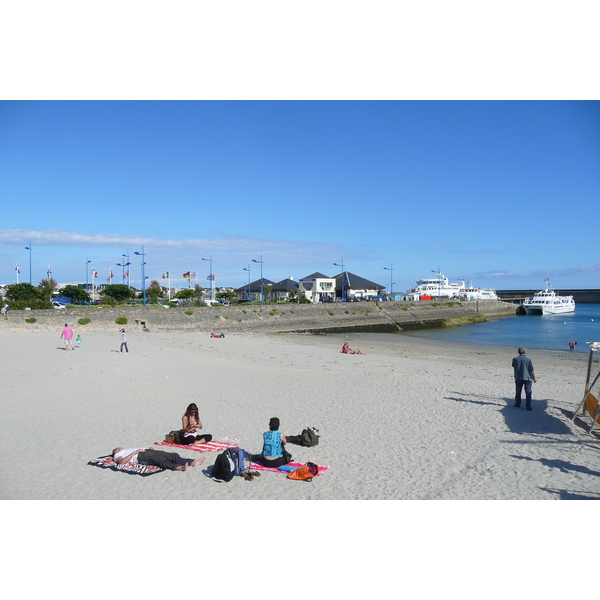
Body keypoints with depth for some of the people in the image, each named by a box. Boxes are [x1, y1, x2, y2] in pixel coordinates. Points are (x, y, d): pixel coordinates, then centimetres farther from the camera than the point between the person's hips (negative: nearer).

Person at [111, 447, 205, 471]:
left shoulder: (127, 450, 42)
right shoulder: (117, 455, 20)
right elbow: (122, 462, -5)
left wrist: (149, 449, 12)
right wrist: (136, 451, -8)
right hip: (140, 456, -8)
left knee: (173, 455, -15)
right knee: (160, 459, -36)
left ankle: (192, 462, -33)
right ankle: (178, 467, -62)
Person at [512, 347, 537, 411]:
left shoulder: (515, 359, -2)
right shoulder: (528, 359, -10)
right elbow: (532, 370, -8)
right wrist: (534, 378, 1)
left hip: (518, 378, 3)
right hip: (527, 378, -3)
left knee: (518, 392, 16)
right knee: (528, 392, 2)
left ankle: (517, 404, 25)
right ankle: (528, 406, 0)